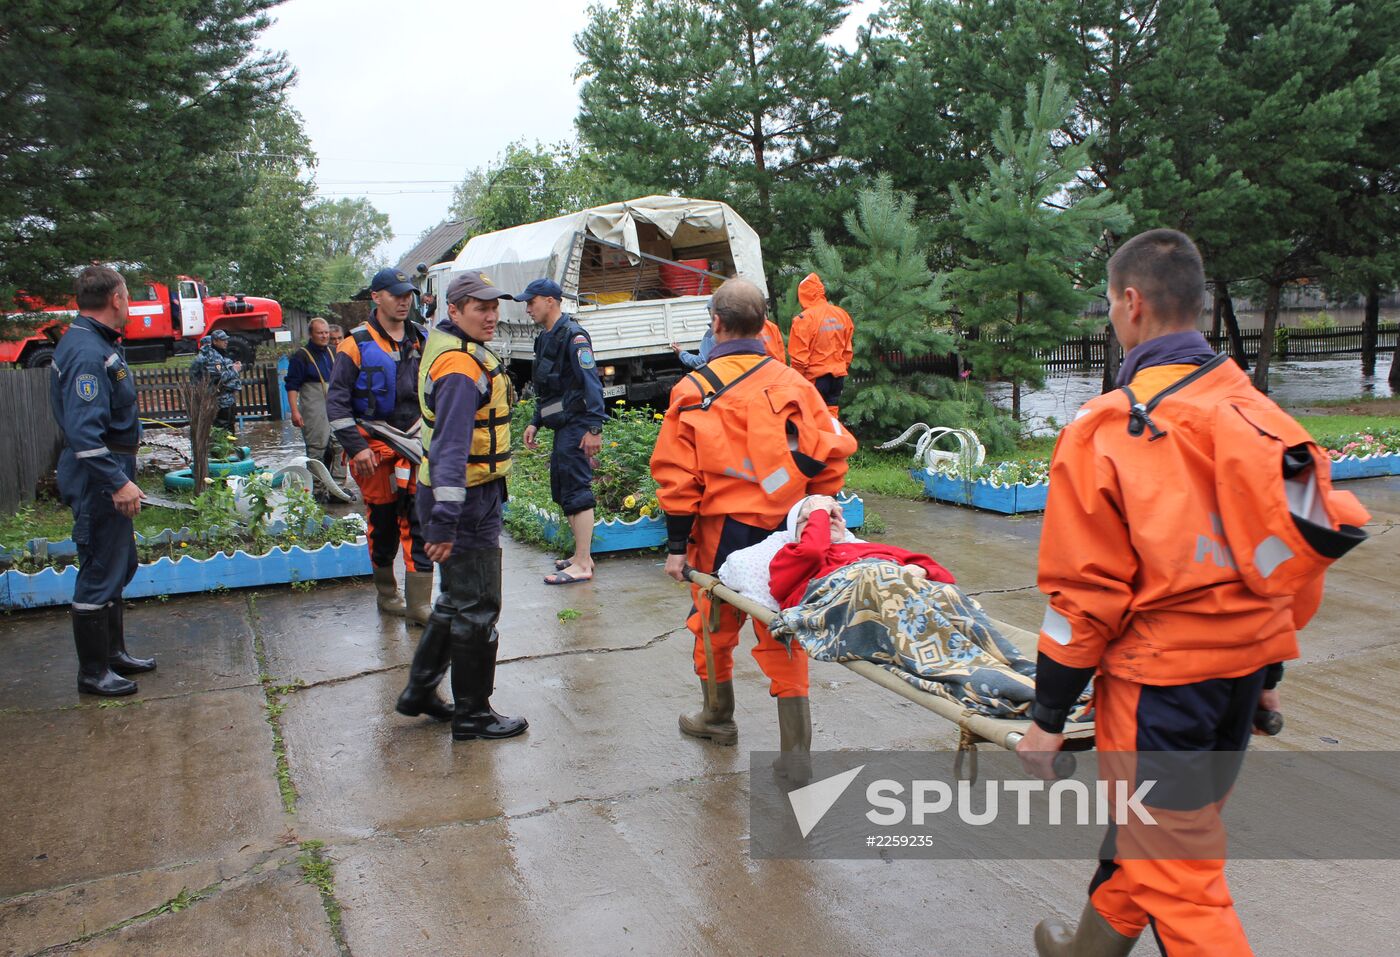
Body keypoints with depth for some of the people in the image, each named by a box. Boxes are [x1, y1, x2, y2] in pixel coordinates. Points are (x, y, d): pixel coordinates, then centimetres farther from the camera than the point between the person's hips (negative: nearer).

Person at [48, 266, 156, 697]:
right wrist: (118, 482, -28)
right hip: (99, 480, -11)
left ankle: (113, 653, 33)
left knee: (117, 567, 20)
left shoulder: (100, 344, 13)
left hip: (109, 475, 11)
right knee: (99, 574, -1)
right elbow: (83, 431, -28)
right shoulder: (87, 352, -21)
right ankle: (93, 673, 10)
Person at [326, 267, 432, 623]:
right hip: (375, 448, -3)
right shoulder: (357, 345, -4)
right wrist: (357, 447, -14)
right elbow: (336, 402, -6)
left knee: (418, 525, -2)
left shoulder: (422, 341, 9)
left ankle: (418, 603, 2)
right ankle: (387, 594, 27)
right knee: (382, 524, 9)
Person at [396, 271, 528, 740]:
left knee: (456, 600, 22)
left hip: (470, 495, 11)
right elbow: (451, 447, -31)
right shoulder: (460, 365, -21)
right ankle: (472, 715, 14)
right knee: (477, 609, 1)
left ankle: (420, 692, 34)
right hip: (467, 501, -11)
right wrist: (444, 521, -36)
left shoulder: (447, 344, 13)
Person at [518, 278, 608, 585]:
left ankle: (582, 565, -7)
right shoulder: (546, 338, 18)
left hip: (576, 426, -10)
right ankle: (581, 554, 23)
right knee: (562, 492, 14)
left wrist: (594, 428, -25)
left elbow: (591, 382, -19)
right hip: (562, 427, 10)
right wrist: (535, 422, 21)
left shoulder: (572, 335, -12)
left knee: (576, 492, -9)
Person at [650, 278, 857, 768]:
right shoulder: (793, 384, -2)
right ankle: (796, 750, 10)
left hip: (722, 530, -1)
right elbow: (830, 453, 0)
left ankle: (718, 718, 42)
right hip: (785, 532, 1)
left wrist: (677, 544, 0)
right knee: (783, 640, 8)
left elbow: (677, 475, -6)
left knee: (714, 627, 20)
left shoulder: (693, 390, -6)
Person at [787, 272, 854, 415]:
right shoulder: (842, 314, 2)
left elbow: (799, 355, -13)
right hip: (838, 375, 5)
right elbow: (848, 348, 10)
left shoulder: (804, 318, -15)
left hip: (815, 377, -5)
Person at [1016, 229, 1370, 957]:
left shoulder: (1106, 431, -16)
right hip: (1246, 665, 7)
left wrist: (1048, 715, -4)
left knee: (1175, 868, 6)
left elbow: (1084, 591, -15)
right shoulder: (1261, 413, 1)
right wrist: (1270, 666, 21)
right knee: (1148, 822, 24)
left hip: (1160, 674, -7)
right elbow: (1301, 547, 8)